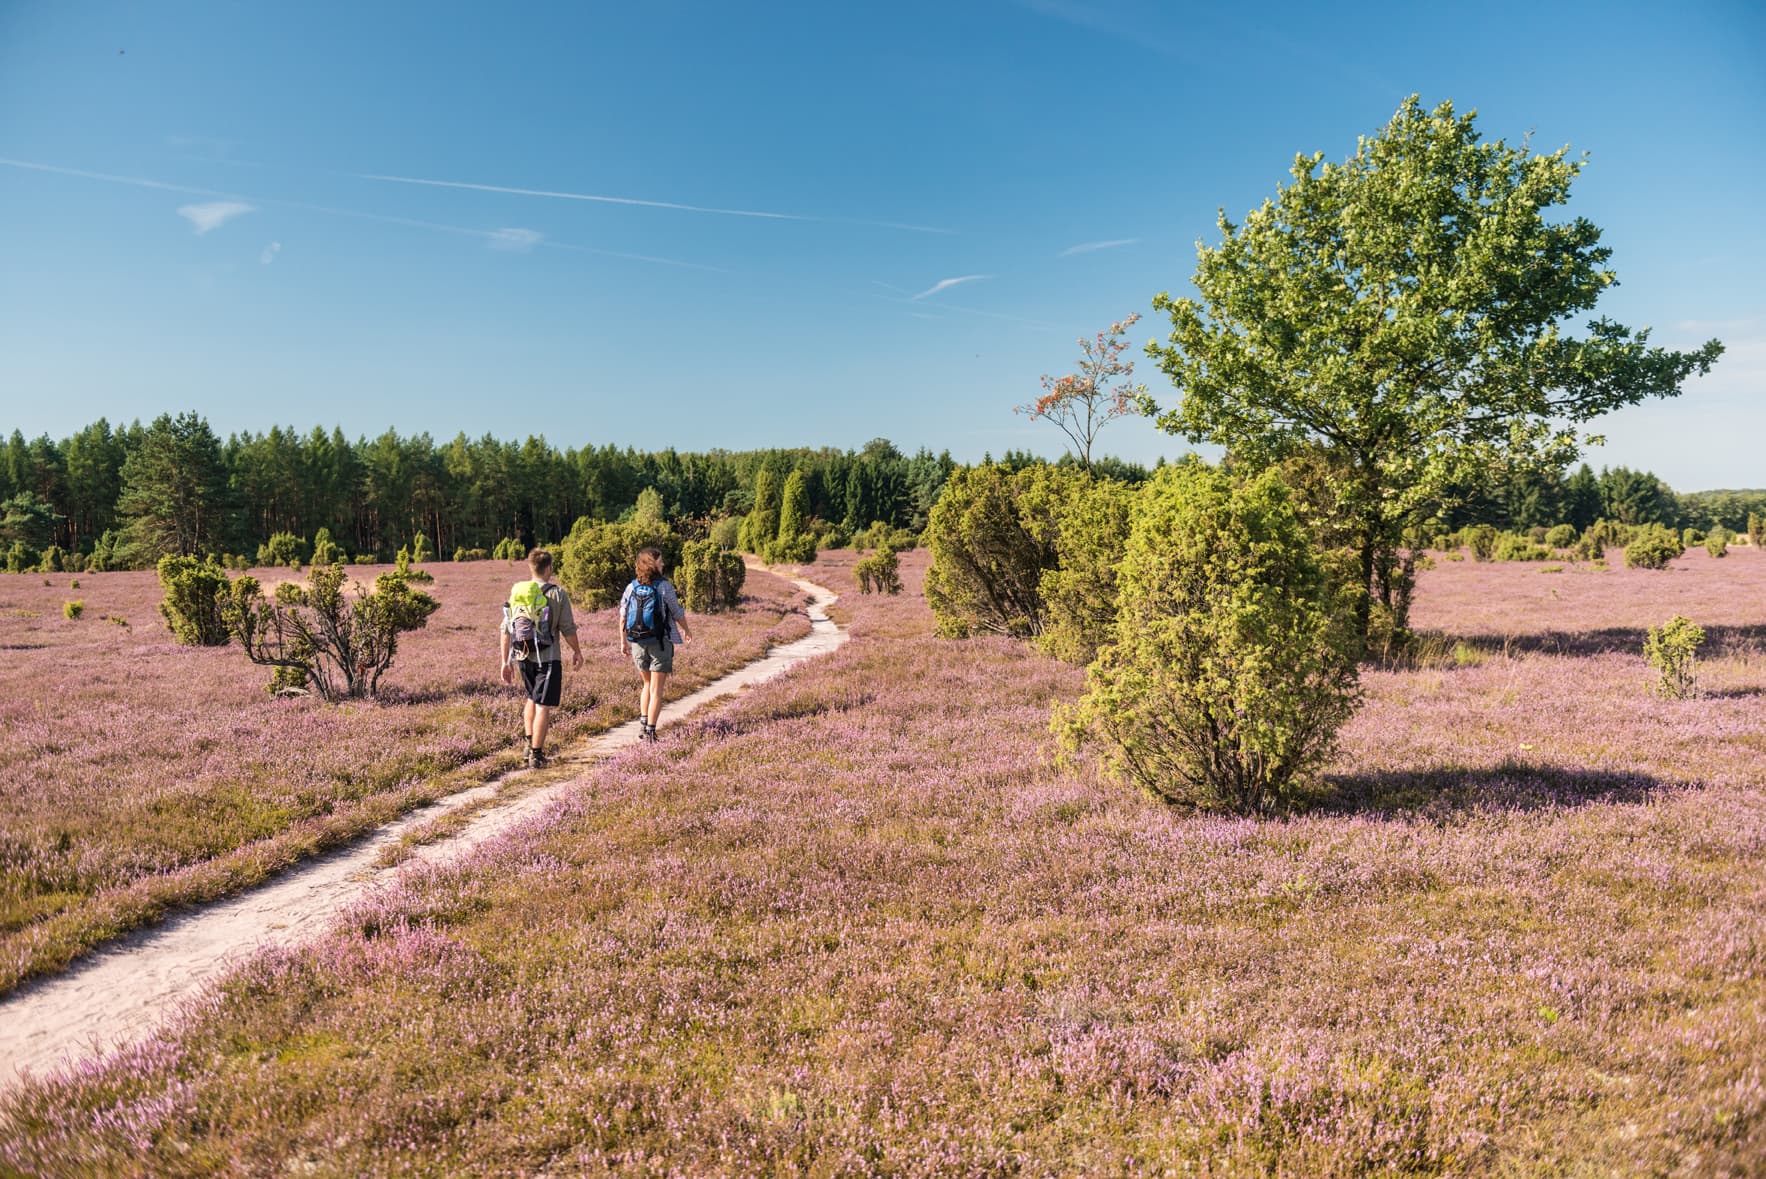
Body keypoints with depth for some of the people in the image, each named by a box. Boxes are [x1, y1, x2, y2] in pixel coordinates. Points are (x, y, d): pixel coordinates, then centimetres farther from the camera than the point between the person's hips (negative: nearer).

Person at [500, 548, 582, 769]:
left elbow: (506, 629, 4)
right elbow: (567, 628, -6)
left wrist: (506, 661, 10)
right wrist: (577, 651, 11)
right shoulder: (558, 593, -7)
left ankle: (530, 744, 21)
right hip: (548, 657, -5)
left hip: (523, 656, 5)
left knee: (531, 698, 25)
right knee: (543, 706, 0)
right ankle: (536, 756, 2)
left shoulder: (516, 591, 4)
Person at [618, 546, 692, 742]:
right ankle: (650, 732, 0)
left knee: (647, 684, 23)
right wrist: (686, 630, 15)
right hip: (660, 643, -4)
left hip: (638, 643, 4)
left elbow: (623, 616, 3)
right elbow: (677, 613, -3)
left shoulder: (632, 587, 0)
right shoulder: (664, 586, -11)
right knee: (656, 689, 2)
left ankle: (643, 724, 17)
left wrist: (623, 641, 15)